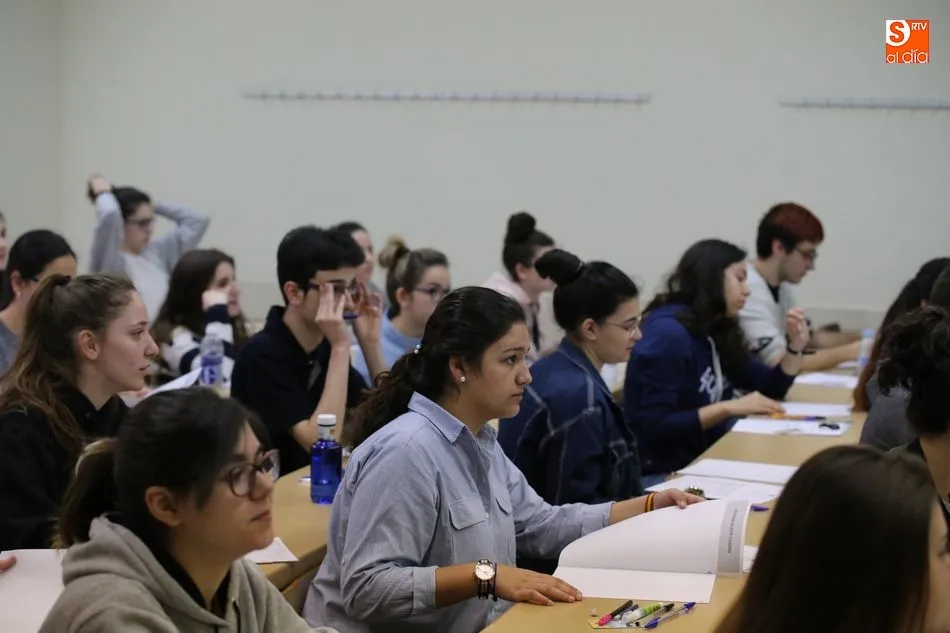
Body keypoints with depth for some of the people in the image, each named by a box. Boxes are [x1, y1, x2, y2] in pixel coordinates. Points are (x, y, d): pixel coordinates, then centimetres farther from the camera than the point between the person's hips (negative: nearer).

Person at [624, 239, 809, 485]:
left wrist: (795, 346, 3)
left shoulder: (715, 330, 9)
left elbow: (771, 389, 19)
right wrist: (729, 408, -23)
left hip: (704, 461, 9)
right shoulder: (668, 333, -17)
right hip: (663, 474, -9)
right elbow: (654, 427, -23)